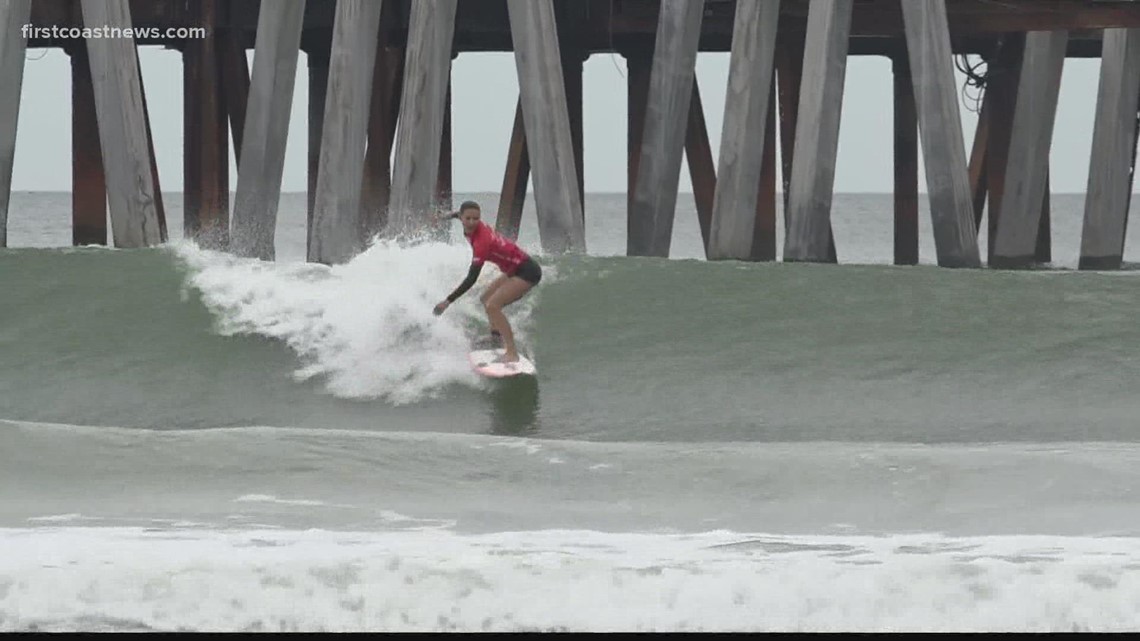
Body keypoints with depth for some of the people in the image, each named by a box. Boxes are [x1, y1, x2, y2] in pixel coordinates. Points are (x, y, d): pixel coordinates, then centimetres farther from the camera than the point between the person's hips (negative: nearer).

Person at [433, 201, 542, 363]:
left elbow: (471, 278, -30)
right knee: (486, 299, 22)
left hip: (526, 272, -10)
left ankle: (512, 354, -24)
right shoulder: (472, 229, -6)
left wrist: (448, 301, -29)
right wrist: (454, 215, 41)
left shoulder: (481, 241, -30)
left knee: (493, 306, -22)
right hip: (514, 269, 10)